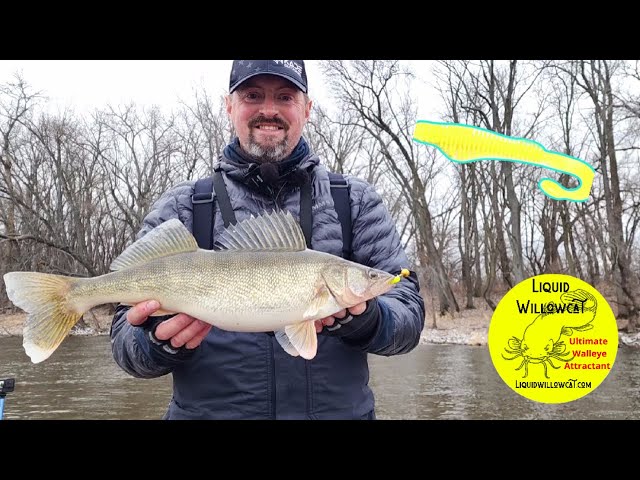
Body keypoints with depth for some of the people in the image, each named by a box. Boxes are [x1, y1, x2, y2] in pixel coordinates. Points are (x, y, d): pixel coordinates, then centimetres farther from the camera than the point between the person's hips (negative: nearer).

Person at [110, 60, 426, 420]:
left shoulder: (358, 201, 1)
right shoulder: (181, 207, -1)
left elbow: (409, 312, -4)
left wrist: (359, 319, -25)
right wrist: (161, 343, -24)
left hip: (340, 409, 1)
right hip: (207, 409, 0)